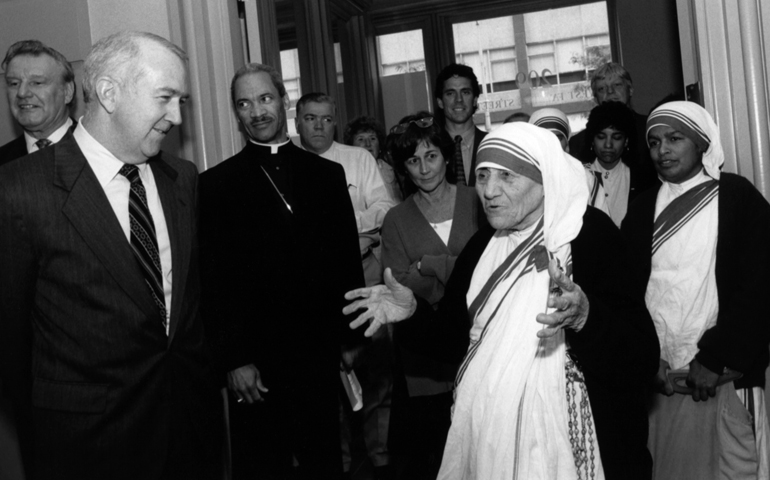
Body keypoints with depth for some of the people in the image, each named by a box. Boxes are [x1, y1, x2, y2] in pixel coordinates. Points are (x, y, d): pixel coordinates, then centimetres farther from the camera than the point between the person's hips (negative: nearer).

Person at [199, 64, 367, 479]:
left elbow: (348, 262, 10)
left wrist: (351, 340, 8)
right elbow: (214, 282, -4)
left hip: (320, 356, 3)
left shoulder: (328, 175, 8)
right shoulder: (216, 184, -1)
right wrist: (233, 360, -8)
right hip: (255, 366, -2)